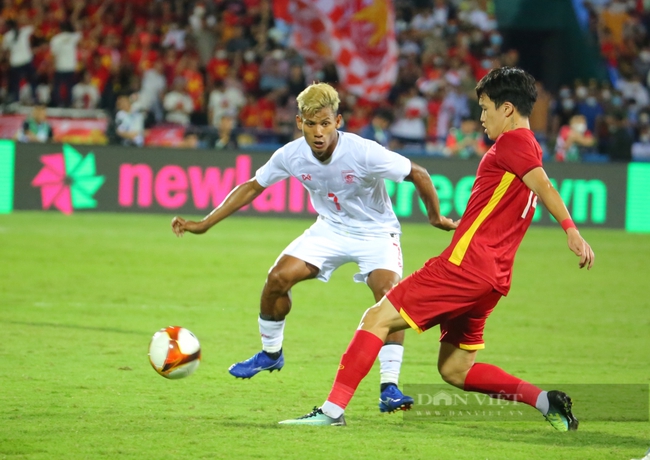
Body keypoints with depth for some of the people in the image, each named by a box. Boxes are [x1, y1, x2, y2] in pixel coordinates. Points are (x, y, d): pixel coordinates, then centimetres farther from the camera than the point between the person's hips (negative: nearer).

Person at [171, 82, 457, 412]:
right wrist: (204, 224, -5)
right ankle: (270, 354, 17)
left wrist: (435, 217, -9)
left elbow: (418, 175, -19)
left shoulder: (364, 153, -32)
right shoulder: (291, 155, -18)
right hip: (330, 228, 4)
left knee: (389, 296, -26)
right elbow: (253, 187, -2)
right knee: (278, 278, -10)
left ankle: (389, 388, -19)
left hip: (375, 231, -4)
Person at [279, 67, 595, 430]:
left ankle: (333, 410, -12)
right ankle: (546, 402, 6)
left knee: (379, 318, -7)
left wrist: (571, 230, -36)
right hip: (494, 277, 10)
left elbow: (544, 188, -22)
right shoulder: (529, 149, 21)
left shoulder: (513, 142, -7)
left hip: (466, 264, -10)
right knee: (455, 370, 15)